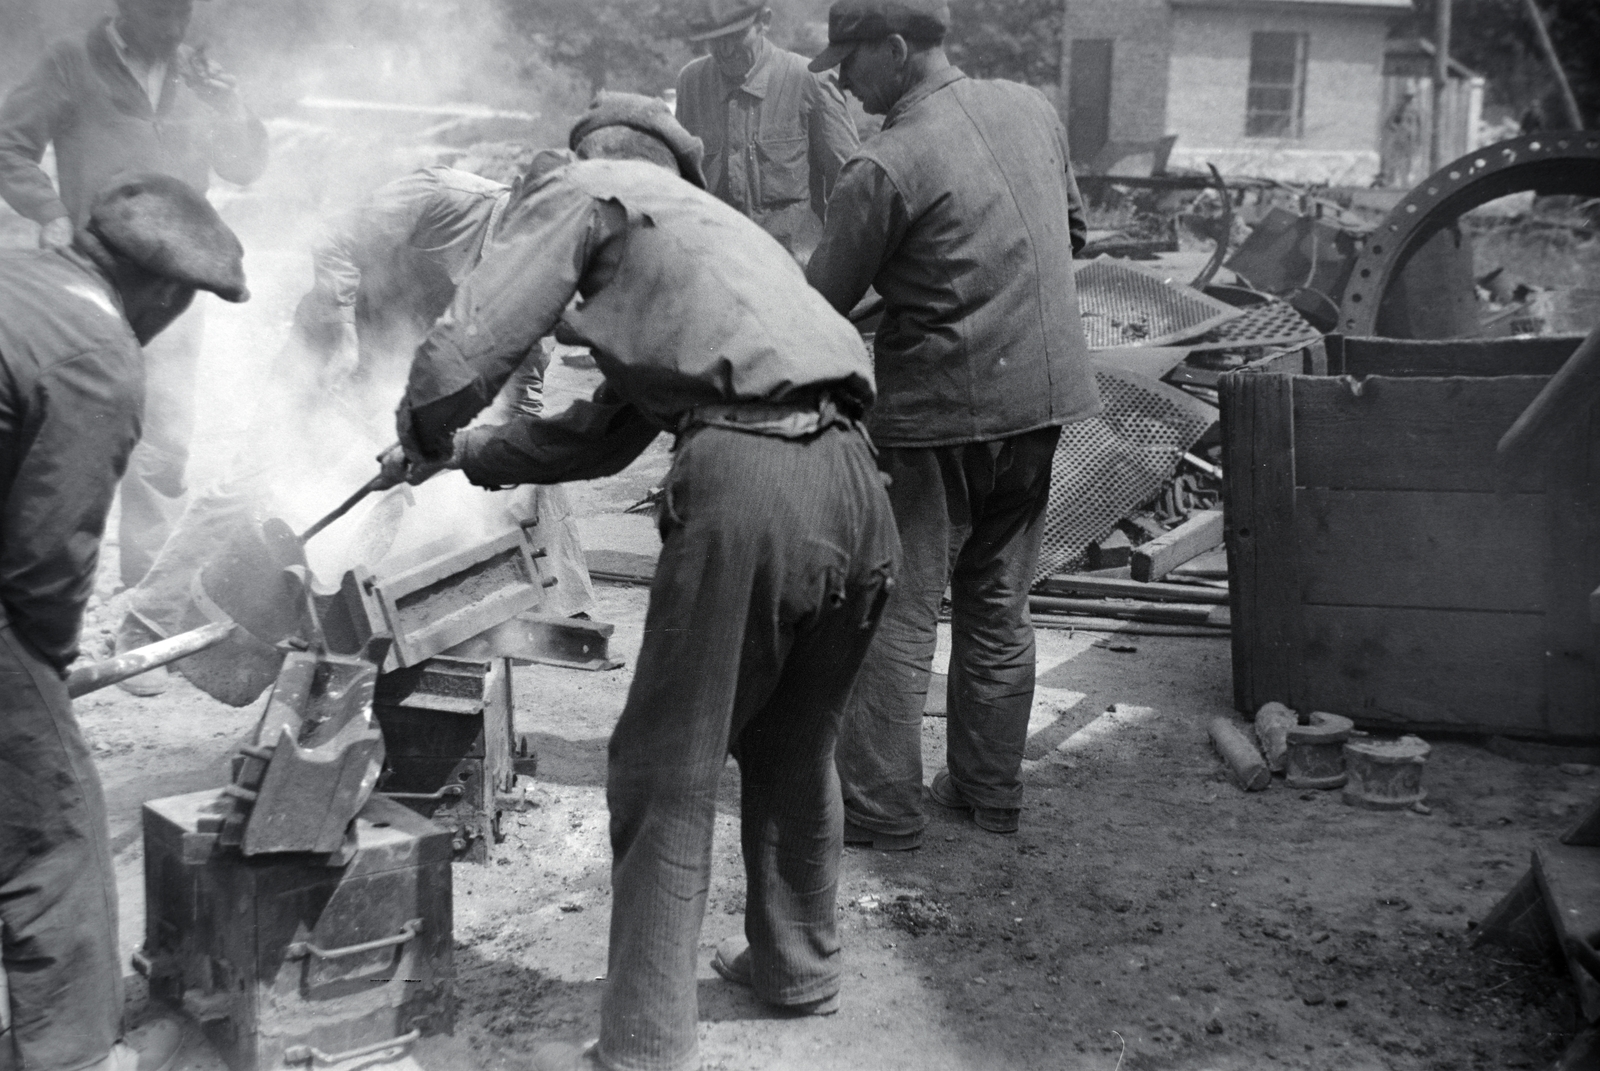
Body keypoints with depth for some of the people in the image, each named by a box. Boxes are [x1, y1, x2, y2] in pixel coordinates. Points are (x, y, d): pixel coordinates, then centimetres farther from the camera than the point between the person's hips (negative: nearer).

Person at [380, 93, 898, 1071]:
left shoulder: (590, 192, 12)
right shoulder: (714, 226, 35)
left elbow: (462, 357, 1)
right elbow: (603, 433, 38)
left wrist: (426, 439, 21)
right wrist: (471, 456, 45)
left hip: (749, 481, -8)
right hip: (855, 479, 8)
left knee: (667, 781, 3)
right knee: (796, 751, 24)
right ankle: (799, 965, 40)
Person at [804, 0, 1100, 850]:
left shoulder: (884, 168, -16)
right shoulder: (1032, 110, 5)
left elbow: (822, 305, -10)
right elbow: (1073, 231, 19)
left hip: (941, 412, -7)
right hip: (1044, 399, 7)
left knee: (897, 611, 4)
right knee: (998, 606, 17)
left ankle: (882, 808, 9)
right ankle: (990, 794, 25)